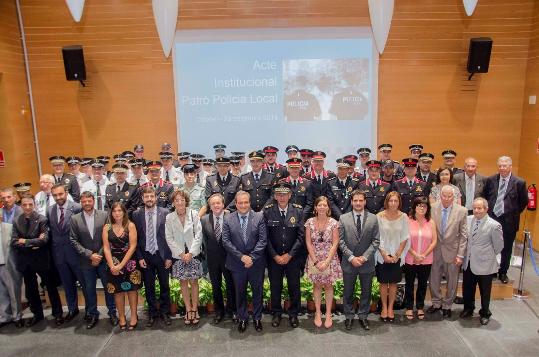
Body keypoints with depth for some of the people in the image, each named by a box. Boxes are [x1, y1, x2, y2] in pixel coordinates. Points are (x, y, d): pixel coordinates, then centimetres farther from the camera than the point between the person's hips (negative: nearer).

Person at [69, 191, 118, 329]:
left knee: (109, 286, 8)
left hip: (103, 259, -1)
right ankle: (92, 314, 28)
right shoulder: (75, 219, -1)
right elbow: (74, 241, -4)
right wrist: (90, 255, -12)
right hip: (86, 261, 1)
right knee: (89, 289, 12)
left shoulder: (104, 215, -4)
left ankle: (112, 312, 25)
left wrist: (99, 255, -9)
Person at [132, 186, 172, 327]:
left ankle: (165, 312, 26)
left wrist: (169, 256, -6)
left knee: (164, 285, 9)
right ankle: (152, 313, 26)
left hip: (162, 255, -1)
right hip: (145, 256, 1)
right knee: (149, 286, 10)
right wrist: (139, 257, -4)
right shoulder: (136, 214, 0)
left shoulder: (165, 213, -5)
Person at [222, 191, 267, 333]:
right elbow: (226, 241, -7)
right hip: (237, 263, 1)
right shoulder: (228, 219, -2)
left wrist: (252, 257, -16)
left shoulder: (259, 217, -5)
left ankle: (257, 318, 32)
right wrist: (241, 256, -15)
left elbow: (262, 240, -8)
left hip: (256, 262, 0)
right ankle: (242, 318, 33)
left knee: (257, 291, 13)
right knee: (240, 292, 14)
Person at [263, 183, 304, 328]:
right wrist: (275, 256, -10)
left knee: (294, 286, 11)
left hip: (293, 257, 0)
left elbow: (301, 235, -6)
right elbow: (265, 236, -5)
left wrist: (289, 255, -11)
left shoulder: (298, 210, -6)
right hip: (273, 257, 0)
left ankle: (293, 314, 32)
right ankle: (276, 313, 32)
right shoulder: (267, 211, -7)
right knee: (275, 286, 12)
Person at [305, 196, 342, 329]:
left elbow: (335, 244, -8)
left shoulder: (333, 223, -7)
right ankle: (318, 313, 22)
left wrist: (326, 262, -14)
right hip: (314, 259, 1)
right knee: (317, 285, 10)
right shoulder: (310, 222, -4)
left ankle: (328, 314, 21)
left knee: (328, 286, 8)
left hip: (330, 259, -1)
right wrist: (316, 261, -10)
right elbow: (308, 243, -4)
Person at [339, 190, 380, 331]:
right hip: (349, 262, 0)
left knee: (366, 292, 13)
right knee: (348, 292, 11)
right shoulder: (343, 218, -3)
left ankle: (363, 316, 29)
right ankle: (349, 317, 28)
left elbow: (376, 241, -3)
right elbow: (341, 241, -4)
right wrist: (351, 257, -13)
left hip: (367, 262, 1)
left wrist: (365, 257, -12)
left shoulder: (373, 218, -1)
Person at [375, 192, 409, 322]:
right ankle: (384, 307, 23)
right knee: (383, 283, 8)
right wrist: (384, 255, -10)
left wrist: (397, 255, -7)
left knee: (393, 282, 10)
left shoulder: (403, 217, -5)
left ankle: (390, 307, 24)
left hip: (397, 255, 1)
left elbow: (405, 238, -2)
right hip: (382, 255, -1)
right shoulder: (379, 216, -9)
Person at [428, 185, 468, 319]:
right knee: (434, 279, 13)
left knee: (452, 281, 12)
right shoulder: (433, 208, -7)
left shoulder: (461, 211, -9)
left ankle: (447, 305, 32)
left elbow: (463, 235, -6)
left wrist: (460, 255, -9)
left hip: (452, 250, -1)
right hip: (435, 250, 1)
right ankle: (436, 303, 34)